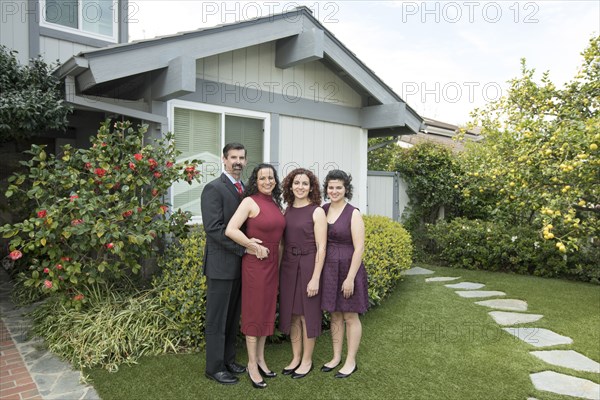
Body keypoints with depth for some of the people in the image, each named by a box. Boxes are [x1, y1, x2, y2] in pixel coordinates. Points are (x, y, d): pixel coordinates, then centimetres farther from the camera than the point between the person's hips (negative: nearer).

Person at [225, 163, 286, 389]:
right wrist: (255, 247, -17)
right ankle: (252, 364, 19)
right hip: (255, 263, -7)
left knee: (267, 310, 15)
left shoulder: (275, 203, 7)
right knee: (254, 312, 4)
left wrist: (278, 260, 8)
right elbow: (230, 230, -22)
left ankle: (260, 358, 30)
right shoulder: (250, 202, -13)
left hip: (272, 264, 7)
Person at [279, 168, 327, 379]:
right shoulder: (287, 211, 5)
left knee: (307, 314, 8)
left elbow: (321, 247, -12)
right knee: (292, 314, 13)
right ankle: (295, 358, 29)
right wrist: (280, 270, 5)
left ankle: (307, 360, 24)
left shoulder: (317, 212, -9)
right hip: (288, 267, 5)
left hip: (307, 267, -5)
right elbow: (283, 242, 9)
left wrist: (315, 278, -16)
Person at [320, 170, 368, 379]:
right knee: (334, 315, 15)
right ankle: (336, 357, 29)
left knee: (350, 316, 8)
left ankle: (351, 362, 21)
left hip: (347, 269, -5)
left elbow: (359, 248, -14)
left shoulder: (353, 214, -11)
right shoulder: (322, 210, 4)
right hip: (328, 270, 5)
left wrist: (350, 277, -17)